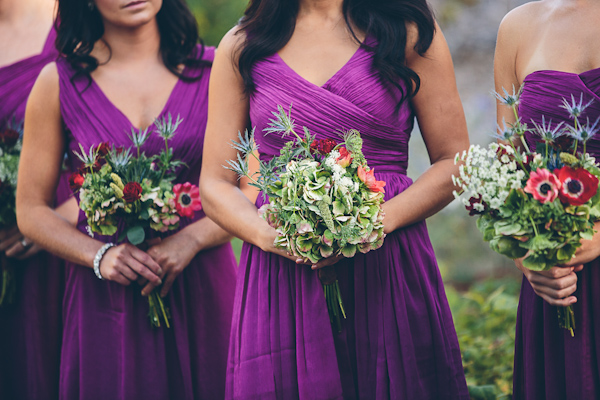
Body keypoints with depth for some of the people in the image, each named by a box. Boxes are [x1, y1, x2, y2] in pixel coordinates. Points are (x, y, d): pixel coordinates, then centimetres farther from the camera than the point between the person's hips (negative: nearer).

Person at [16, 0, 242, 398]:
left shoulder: (213, 71, 2)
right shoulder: (60, 82, 2)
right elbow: (31, 210, 4)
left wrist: (190, 239, -14)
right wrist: (98, 255, -12)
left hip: (202, 288, 1)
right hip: (107, 299, 0)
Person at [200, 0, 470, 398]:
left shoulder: (410, 32, 4)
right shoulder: (241, 47, 8)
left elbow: (453, 163, 2)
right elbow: (215, 185, 8)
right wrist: (266, 233, -13)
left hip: (388, 273, -1)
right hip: (281, 279, 1)